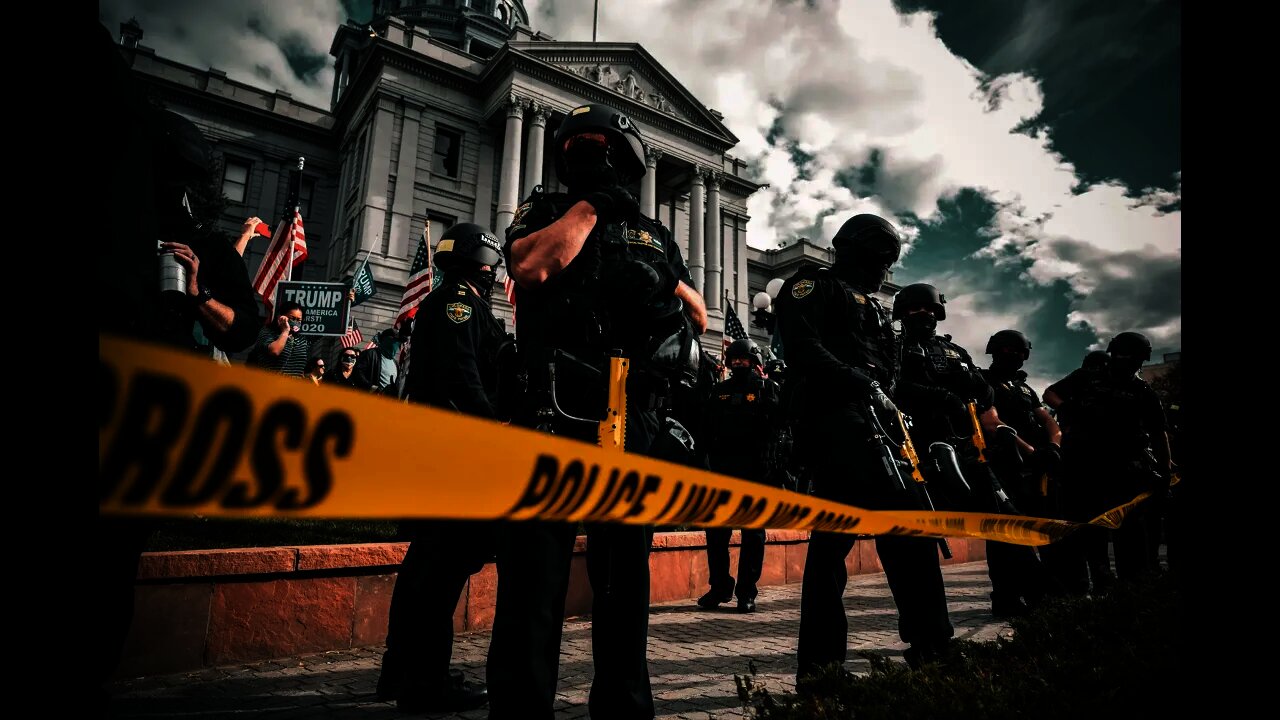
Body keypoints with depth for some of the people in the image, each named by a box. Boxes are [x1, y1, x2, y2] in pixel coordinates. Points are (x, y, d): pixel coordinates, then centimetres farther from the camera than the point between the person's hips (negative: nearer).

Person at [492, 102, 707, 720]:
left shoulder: (653, 233, 22)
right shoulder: (545, 210, 12)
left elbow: (700, 315, 25)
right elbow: (531, 267, -12)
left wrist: (670, 299, 6)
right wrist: (589, 205, -2)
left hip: (636, 425, 4)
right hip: (557, 419, -4)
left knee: (625, 577, 14)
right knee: (536, 577, -3)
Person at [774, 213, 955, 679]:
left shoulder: (872, 306, 30)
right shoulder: (813, 286, 4)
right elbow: (804, 349, -14)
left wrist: (889, 405, 6)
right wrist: (863, 385, -16)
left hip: (876, 429, 9)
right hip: (834, 424, -9)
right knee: (836, 533, -10)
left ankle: (932, 645, 22)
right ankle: (819, 666, -2)